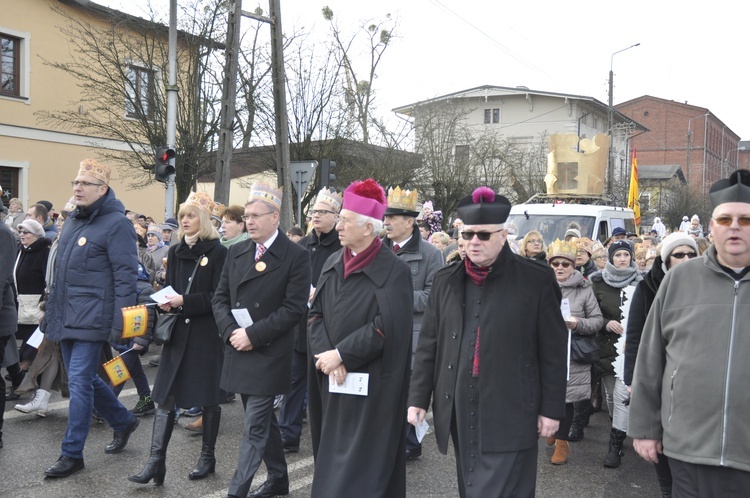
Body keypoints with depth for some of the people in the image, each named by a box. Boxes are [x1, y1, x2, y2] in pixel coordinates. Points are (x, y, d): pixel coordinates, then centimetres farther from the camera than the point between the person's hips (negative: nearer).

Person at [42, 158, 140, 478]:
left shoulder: (116, 223, -12)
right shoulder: (72, 221, 14)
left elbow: (125, 275, -15)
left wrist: (121, 322, -19)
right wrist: (51, 311, 20)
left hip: (91, 318, -9)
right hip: (66, 317, 9)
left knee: (79, 383, -4)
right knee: (84, 379, 16)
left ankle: (72, 454, 8)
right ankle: (123, 421, 35)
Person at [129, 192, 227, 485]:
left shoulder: (217, 252, -5)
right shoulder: (175, 252, 12)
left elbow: (219, 296, -11)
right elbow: (169, 288, 16)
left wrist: (185, 301, -19)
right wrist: (166, 301, -6)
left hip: (206, 334, -5)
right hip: (177, 332, 5)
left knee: (208, 398, 7)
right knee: (165, 397, 0)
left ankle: (207, 456, 22)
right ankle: (156, 460, 4)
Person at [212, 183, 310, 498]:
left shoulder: (296, 256, -10)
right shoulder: (236, 252, 8)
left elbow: (294, 308, -15)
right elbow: (220, 298, 9)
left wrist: (253, 335, -18)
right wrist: (231, 332, -9)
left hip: (269, 354, -6)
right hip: (238, 352, 6)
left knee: (254, 427, -5)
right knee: (262, 420, 18)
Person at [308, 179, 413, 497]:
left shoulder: (394, 270, -11)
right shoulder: (333, 264, 7)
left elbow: (388, 325, -19)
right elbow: (315, 314, 4)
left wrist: (341, 354, -17)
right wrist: (327, 354, -12)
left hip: (371, 384, -6)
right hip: (331, 380, 6)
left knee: (363, 462, 4)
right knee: (332, 454, 16)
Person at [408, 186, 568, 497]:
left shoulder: (536, 280, -5)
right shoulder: (446, 280, 7)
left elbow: (553, 351, -3)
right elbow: (428, 345, 10)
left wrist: (551, 409, -3)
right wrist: (418, 398, 6)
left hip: (510, 416, -4)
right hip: (459, 413, 5)